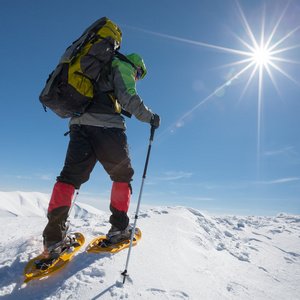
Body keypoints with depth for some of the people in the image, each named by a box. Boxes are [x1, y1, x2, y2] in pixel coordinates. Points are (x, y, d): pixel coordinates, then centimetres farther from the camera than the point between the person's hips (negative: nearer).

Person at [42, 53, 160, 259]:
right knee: (122, 175, 7)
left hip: (79, 123, 7)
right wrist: (150, 117, 2)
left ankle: (54, 238, -6)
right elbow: (128, 97, -7)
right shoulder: (123, 66, 11)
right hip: (105, 125, -7)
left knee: (70, 177, 1)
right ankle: (118, 228, 8)